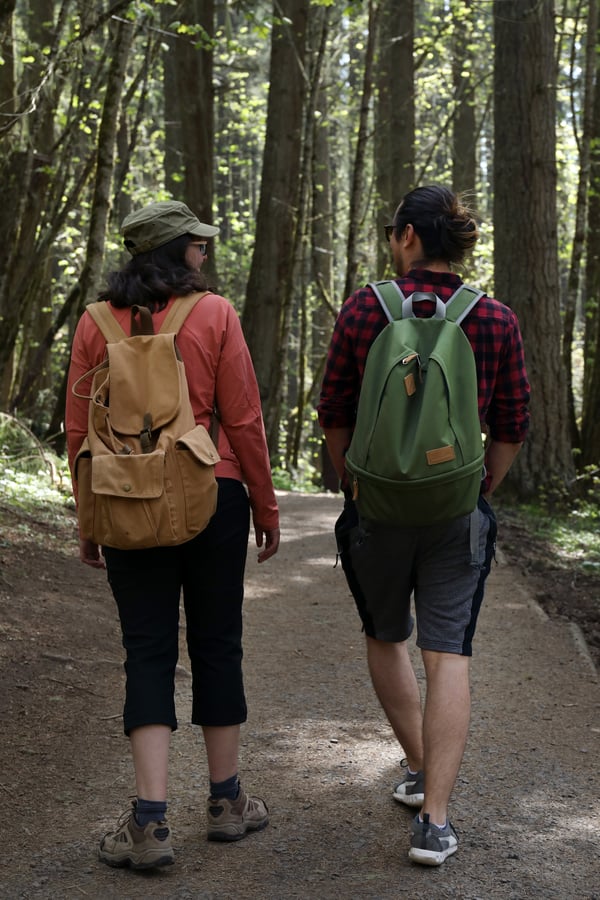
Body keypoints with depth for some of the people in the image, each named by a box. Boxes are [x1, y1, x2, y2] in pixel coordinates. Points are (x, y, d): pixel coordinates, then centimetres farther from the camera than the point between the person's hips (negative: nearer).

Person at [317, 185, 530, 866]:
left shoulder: (364, 310, -6)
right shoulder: (497, 321, -3)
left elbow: (333, 417, -1)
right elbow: (511, 429, 1)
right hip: (458, 511, 0)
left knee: (386, 638, 22)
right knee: (448, 655, 1)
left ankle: (417, 767, 33)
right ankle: (434, 820, -4)